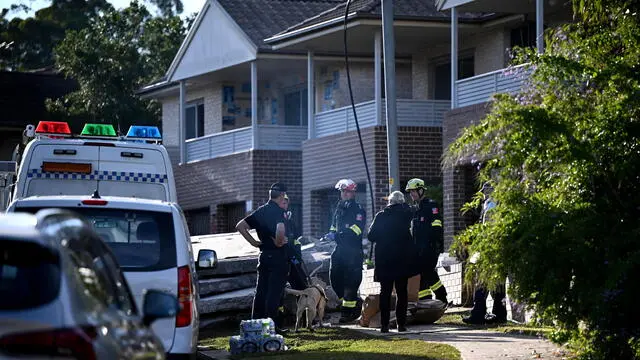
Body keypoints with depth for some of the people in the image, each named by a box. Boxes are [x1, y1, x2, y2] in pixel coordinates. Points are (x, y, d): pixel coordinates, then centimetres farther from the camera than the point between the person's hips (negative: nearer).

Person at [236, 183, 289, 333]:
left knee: (261, 291, 10)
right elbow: (280, 229, -33)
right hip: (278, 256, -7)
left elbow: (240, 226, 12)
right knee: (274, 292, -4)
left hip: (264, 255, 7)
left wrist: (253, 242, 10)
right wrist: (279, 242, -15)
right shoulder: (278, 211, -13)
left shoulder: (261, 211, 10)